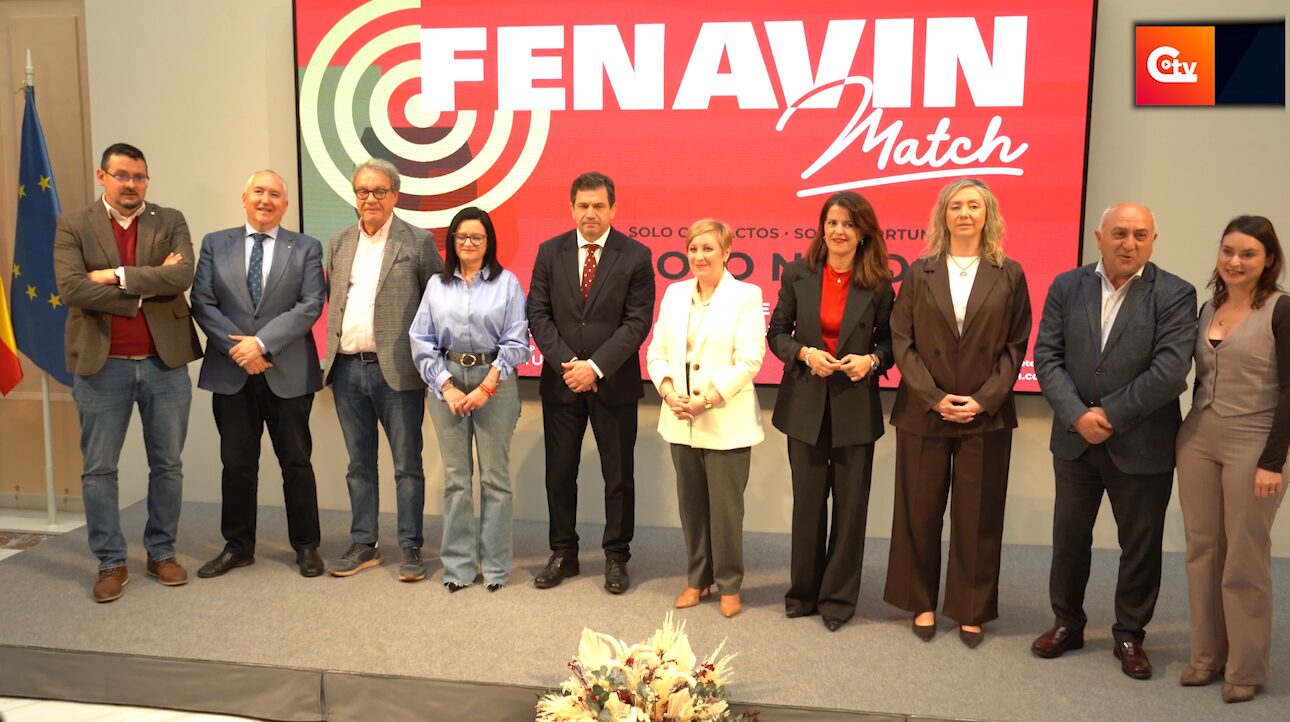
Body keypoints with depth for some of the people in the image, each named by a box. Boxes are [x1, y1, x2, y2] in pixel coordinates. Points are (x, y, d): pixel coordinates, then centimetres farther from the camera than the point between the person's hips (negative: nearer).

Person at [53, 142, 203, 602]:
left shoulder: (170, 221, 6)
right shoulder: (74, 226, 3)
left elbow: (182, 276, -12)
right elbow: (70, 288, -12)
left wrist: (116, 276, -14)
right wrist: (146, 285, -14)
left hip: (165, 362, 1)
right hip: (102, 365, -1)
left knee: (167, 464, 9)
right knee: (98, 470, 5)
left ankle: (162, 553, 24)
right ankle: (111, 563, 18)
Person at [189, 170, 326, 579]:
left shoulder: (306, 249, 4)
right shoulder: (215, 244, 9)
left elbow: (310, 306, -7)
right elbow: (203, 304, 1)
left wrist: (262, 342, -16)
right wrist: (237, 348, -11)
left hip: (288, 373, -1)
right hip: (231, 373, 2)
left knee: (296, 462, 6)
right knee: (237, 464, 9)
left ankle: (306, 545, 18)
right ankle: (237, 546, 22)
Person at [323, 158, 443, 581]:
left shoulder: (418, 242, -2)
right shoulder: (339, 244, 14)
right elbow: (333, 301, 19)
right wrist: (333, 352, 9)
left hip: (396, 370, -5)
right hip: (347, 369, 5)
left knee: (407, 464, 3)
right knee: (359, 464, 13)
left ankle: (410, 548, 12)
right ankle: (364, 545, 24)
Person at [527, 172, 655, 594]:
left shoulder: (636, 255, -4)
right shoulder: (550, 252, 4)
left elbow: (637, 321, -10)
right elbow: (538, 314, 1)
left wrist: (596, 366, -17)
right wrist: (566, 364, -12)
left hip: (615, 384, -2)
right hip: (561, 381, 3)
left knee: (618, 476, 7)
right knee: (559, 473, 10)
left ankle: (616, 558, 21)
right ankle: (563, 554, 25)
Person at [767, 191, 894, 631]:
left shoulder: (878, 284, -3)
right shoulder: (798, 275, -1)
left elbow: (889, 341, 4)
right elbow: (776, 332, 3)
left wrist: (872, 360, -16)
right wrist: (805, 353, -15)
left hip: (855, 407, -1)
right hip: (806, 404, 1)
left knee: (850, 504, 6)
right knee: (808, 501, 10)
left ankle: (838, 598, 20)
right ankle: (804, 592, 26)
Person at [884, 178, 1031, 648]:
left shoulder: (1009, 275, 4)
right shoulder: (920, 273, 4)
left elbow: (1016, 346, 1)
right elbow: (902, 341, 0)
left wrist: (984, 399, -10)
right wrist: (934, 397, -10)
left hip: (986, 415, 0)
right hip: (923, 412, 1)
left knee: (978, 516, 6)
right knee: (920, 511, 7)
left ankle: (971, 611, 19)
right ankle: (922, 604, 22)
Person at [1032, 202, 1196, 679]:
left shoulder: (1174, 295, -8)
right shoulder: (1067, 287, 1)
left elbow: (1171, 370, -17)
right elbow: (1047, 357, -4)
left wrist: (1111, 415, -17)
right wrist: (1077, 416, -16)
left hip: (1142, 447, -2)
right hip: (1075, 440, 3)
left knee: (1141, 546, 10)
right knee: (1069, 538, 15)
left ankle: (1129, 636, 28)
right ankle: (1067, 624, 33)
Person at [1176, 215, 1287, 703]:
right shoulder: (1207, 309, 9)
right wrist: (1192, 434, 13)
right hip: (1197, 441, 6)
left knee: (1244, 560, 3)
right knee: (1202, 552, 10)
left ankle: (1246, 668, 17)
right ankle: (1207, 655, 22)